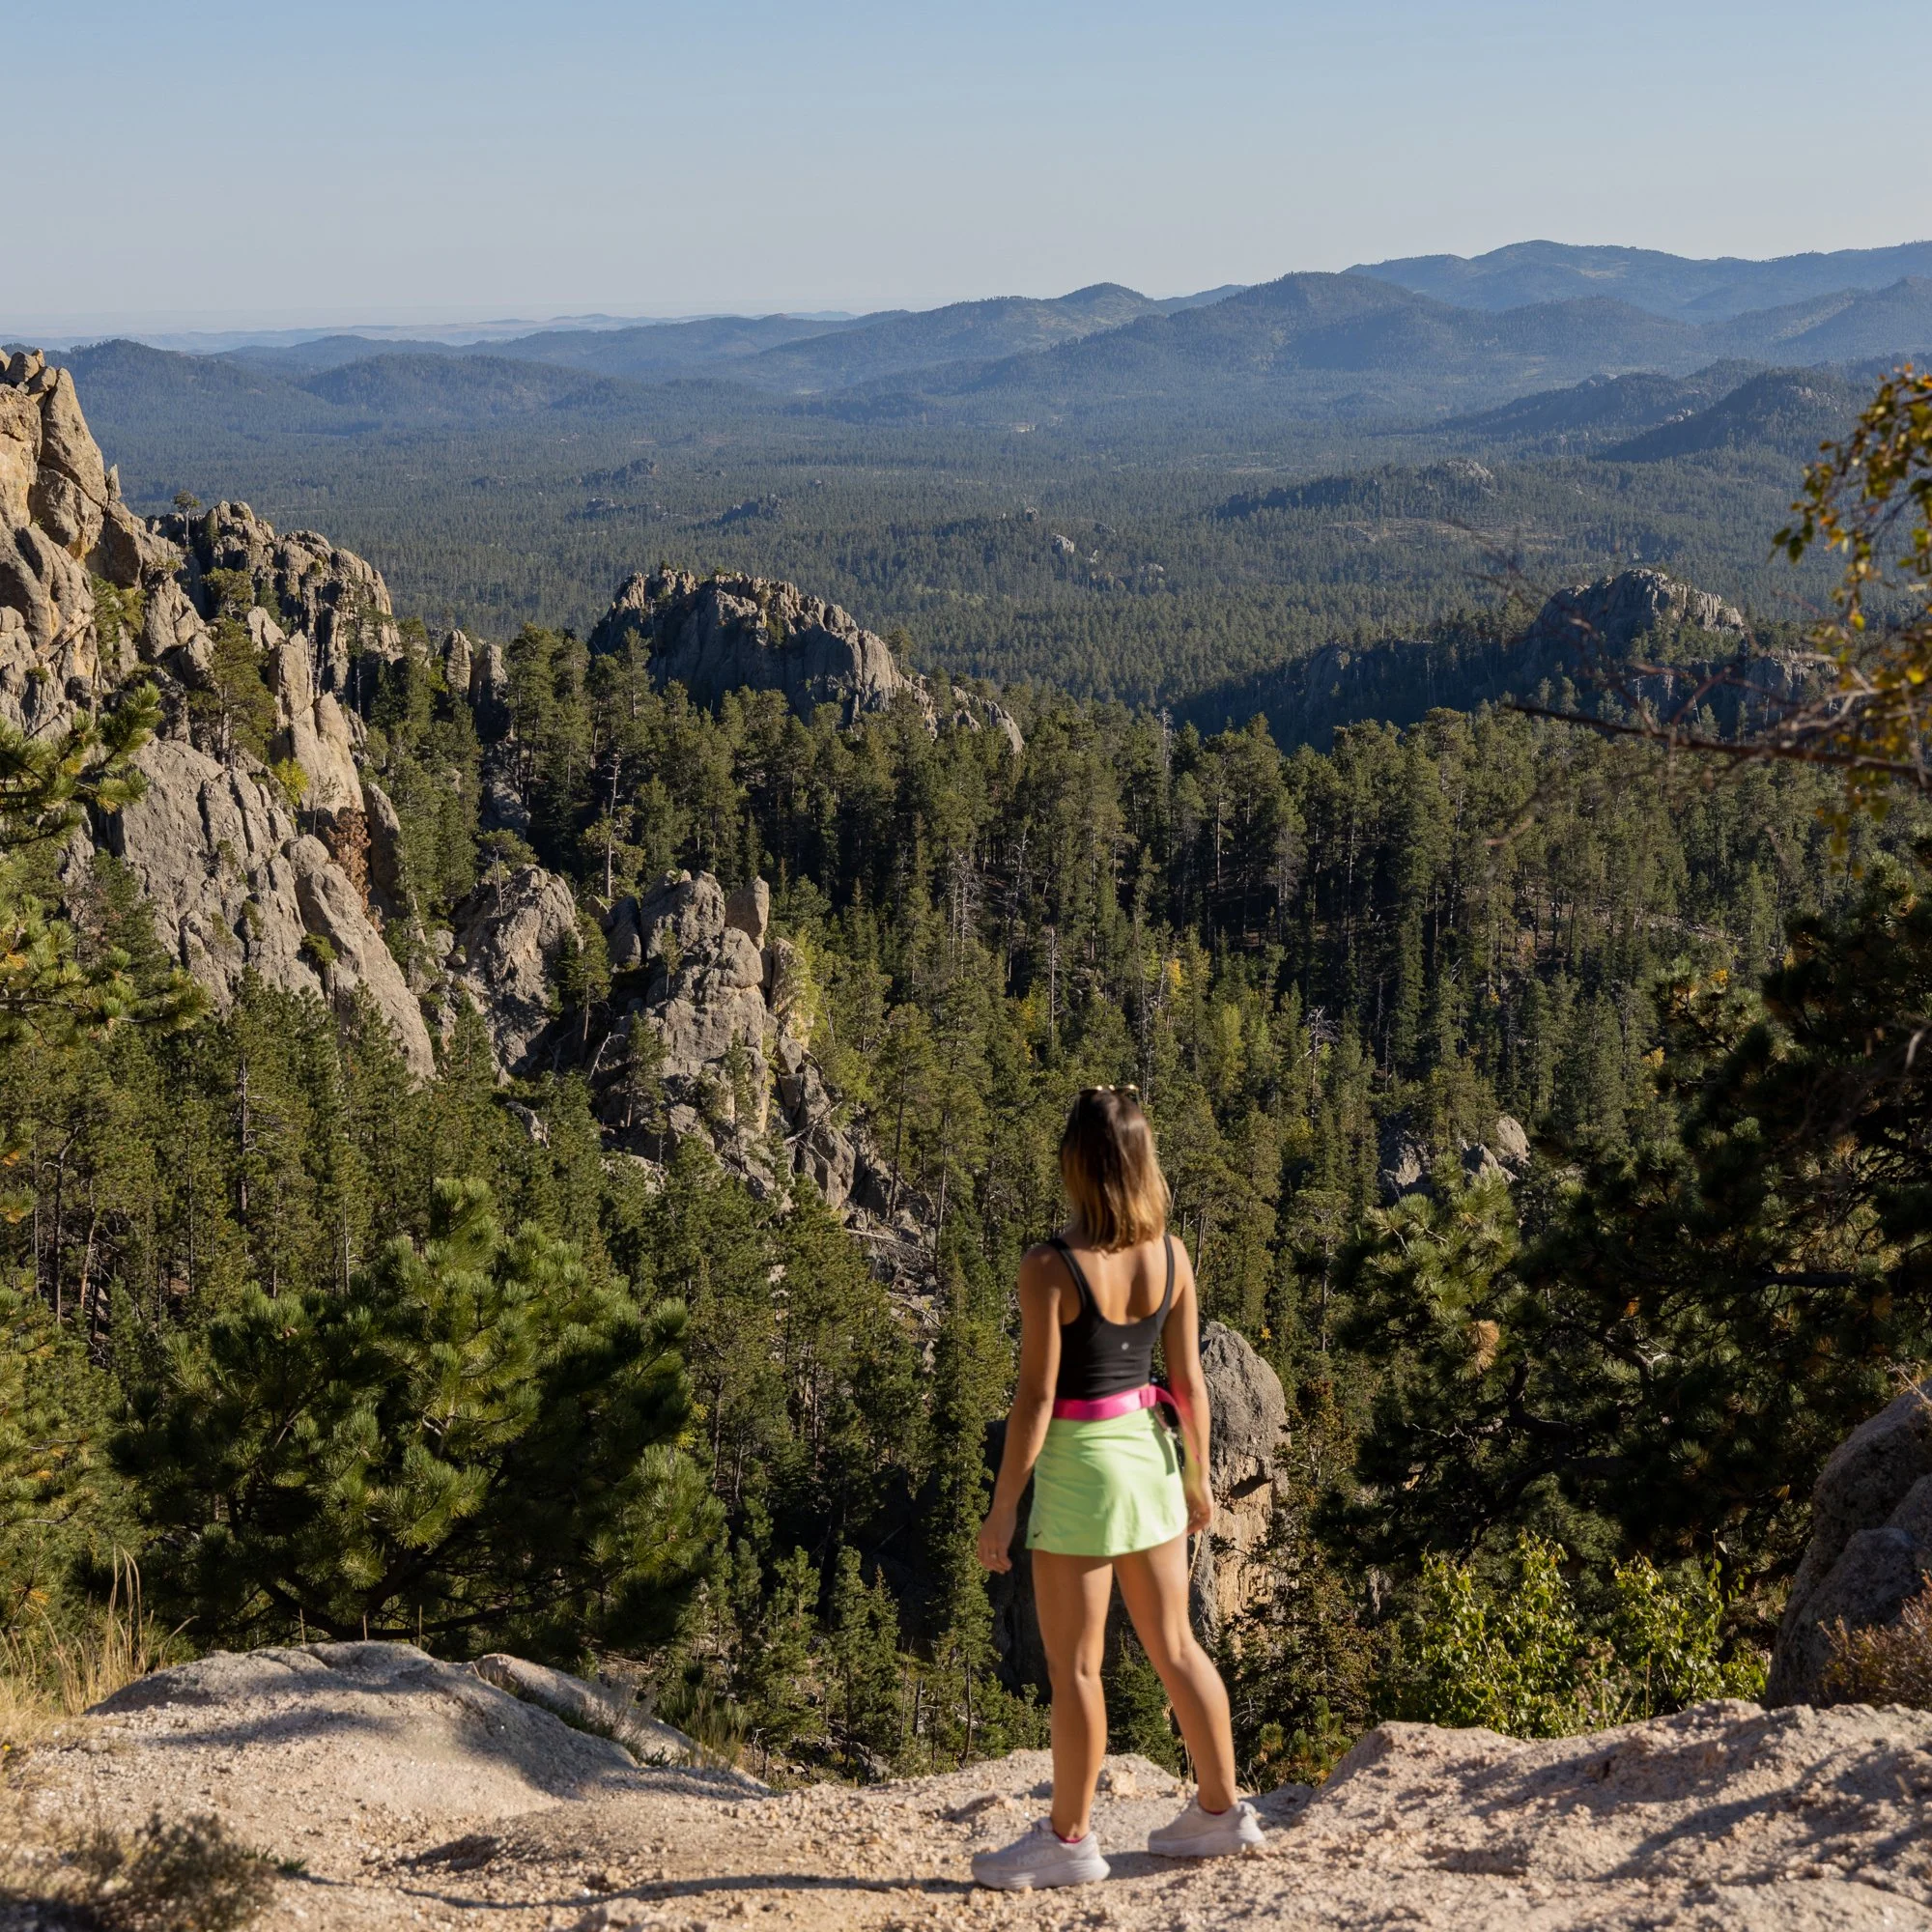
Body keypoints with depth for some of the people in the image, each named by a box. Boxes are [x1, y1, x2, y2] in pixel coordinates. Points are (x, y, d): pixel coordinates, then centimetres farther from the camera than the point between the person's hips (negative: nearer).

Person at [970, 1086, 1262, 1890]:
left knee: (1075, 1667, 5)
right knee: (1173, 1646, 18)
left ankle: (1068, 1840, 15)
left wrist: (1001, 1509, -11)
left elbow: (1035, 1400, -18)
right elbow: (1189, 1379, 3)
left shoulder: (1050, 1268, -20)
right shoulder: (1170, 1255, -3)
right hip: (1149, 1451, 6)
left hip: (1077, 1464, -6)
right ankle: (1221, 1809, 28)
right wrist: (1197, 1475, 15)